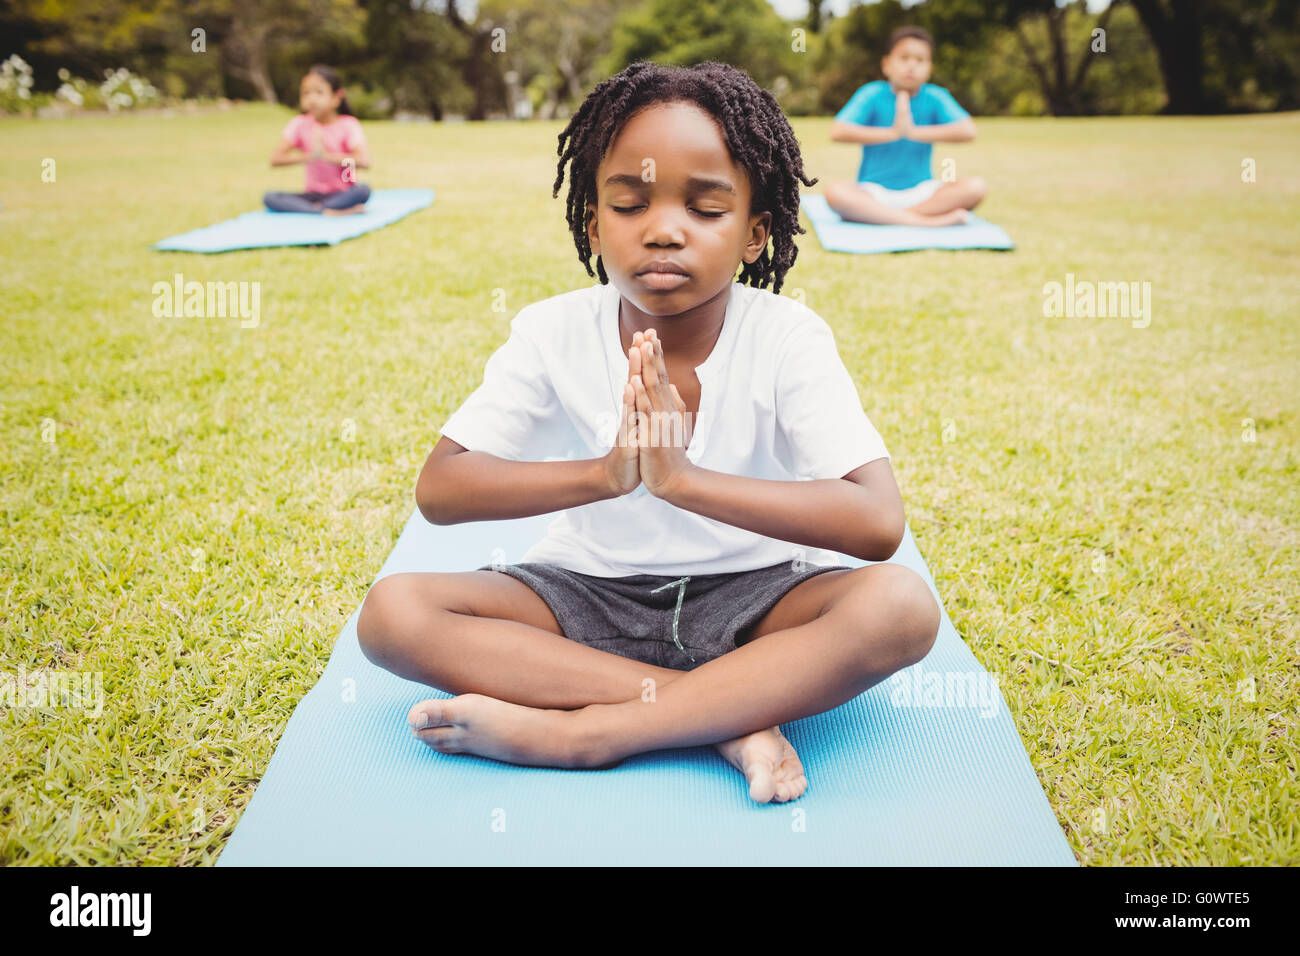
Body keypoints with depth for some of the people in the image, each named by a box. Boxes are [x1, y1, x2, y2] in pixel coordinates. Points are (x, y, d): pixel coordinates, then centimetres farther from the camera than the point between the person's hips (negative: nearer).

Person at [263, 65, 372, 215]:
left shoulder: (348, 125, -6)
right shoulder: (300, 124, 2)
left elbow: (364, 161, -22)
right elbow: (275, 159, -9)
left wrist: (326, 155, -29)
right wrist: (308, 156, -26)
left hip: (342, 194, -3)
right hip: (313, 195, 3)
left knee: (363, 190, -35)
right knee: (269, 198, -22)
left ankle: (313, 209, -24)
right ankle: (329, 212, -34)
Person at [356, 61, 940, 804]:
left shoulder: (787, 338, -14)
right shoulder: (554, 333, -9)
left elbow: (880, 525, -25)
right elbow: (437, 491, -13)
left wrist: (682, 478, -34)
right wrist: (601, 473, -29)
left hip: (748, 597, -1)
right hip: (591, 596, 2)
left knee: (901, 605, -31)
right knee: (393, 611, -21)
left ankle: (577, 731, -28)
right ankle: (734, 711, -24)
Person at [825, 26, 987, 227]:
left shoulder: (935, 97, 3)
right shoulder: (872, 95, -1)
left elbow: (968, 131, -12)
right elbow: (837, 132, -15)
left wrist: (916, 132, -21)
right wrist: (891, 133, -21)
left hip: (920, 191, 2)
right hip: (874, 191, -2)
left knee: (975, 187, -22)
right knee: (834, 192, -33)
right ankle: (925, 221, -33)